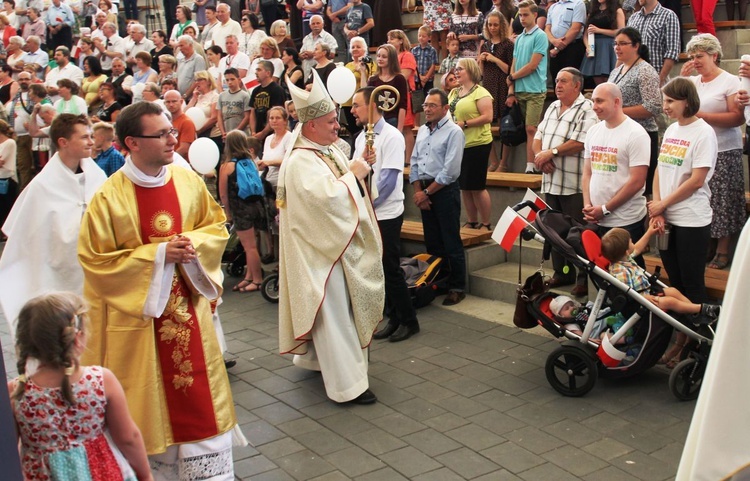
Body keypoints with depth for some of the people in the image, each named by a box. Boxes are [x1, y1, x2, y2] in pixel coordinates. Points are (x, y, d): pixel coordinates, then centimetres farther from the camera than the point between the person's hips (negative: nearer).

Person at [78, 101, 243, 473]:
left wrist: (194, 245, -14)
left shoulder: (189, 182, -4)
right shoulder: (109, 198, -15)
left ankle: (212, 466, 27)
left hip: (188, 306, 4)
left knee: (199, 391, 11)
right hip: (137, 311, -3)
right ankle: (157, 467, 29)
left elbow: (217, 226, 9)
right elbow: (94, 259, -12)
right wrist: (157, 254, -19)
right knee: (149, 396, 10)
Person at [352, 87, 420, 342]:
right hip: (365, 214, 7)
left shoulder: (391, 137, -11)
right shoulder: (362, 137, 12)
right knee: (377, 269, 11)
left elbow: (389, 179, -17)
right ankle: (394, 319, 23)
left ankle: (409, 321, 13)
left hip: (386, 214, -7)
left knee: (390, 270, -1)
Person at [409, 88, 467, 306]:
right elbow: (414, 162, 13)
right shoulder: (422, 131, 12)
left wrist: (427, 192, -11)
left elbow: (450, 171, -16)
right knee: (432, 242, 13)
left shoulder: (453, 132, -10)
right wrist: (418, 191, 0)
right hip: (424, 190, 7)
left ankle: (457, 287, 6)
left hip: (445, 190, -7)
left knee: (451, 243, -2)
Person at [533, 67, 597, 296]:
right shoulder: (552, 108, 16)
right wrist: (540, 156, -6)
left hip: (574, 185, -8)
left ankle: (584, 278, 8)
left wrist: (551, 152, -14)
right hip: (551, 181, 8)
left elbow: (580, 143, -20)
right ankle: (562, 272, 27)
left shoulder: (587, 110, -9)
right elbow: (538, 137, 14)